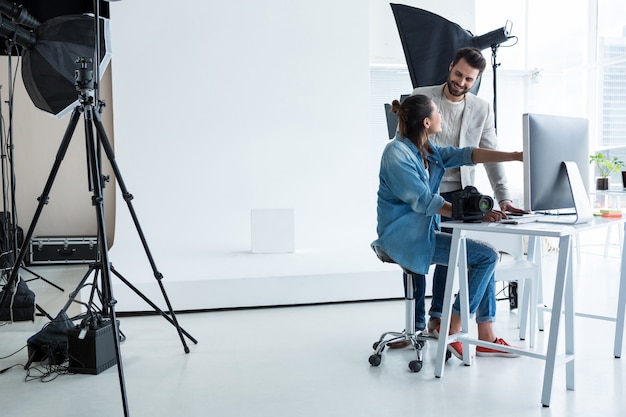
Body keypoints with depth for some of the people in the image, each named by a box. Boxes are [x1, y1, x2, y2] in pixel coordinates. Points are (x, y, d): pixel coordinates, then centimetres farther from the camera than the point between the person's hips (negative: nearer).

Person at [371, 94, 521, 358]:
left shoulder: (427, 150, 12)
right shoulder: (397, 153, -16)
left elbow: (464, 155, 3)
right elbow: (424, 201, -21)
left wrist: (514, 156, -6)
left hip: (423, 231, 9)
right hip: (404, 236, -9)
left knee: (486, 254, 5)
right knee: (487, 256, -12)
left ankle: (486, 338, 8)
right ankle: (452, 330, -4)